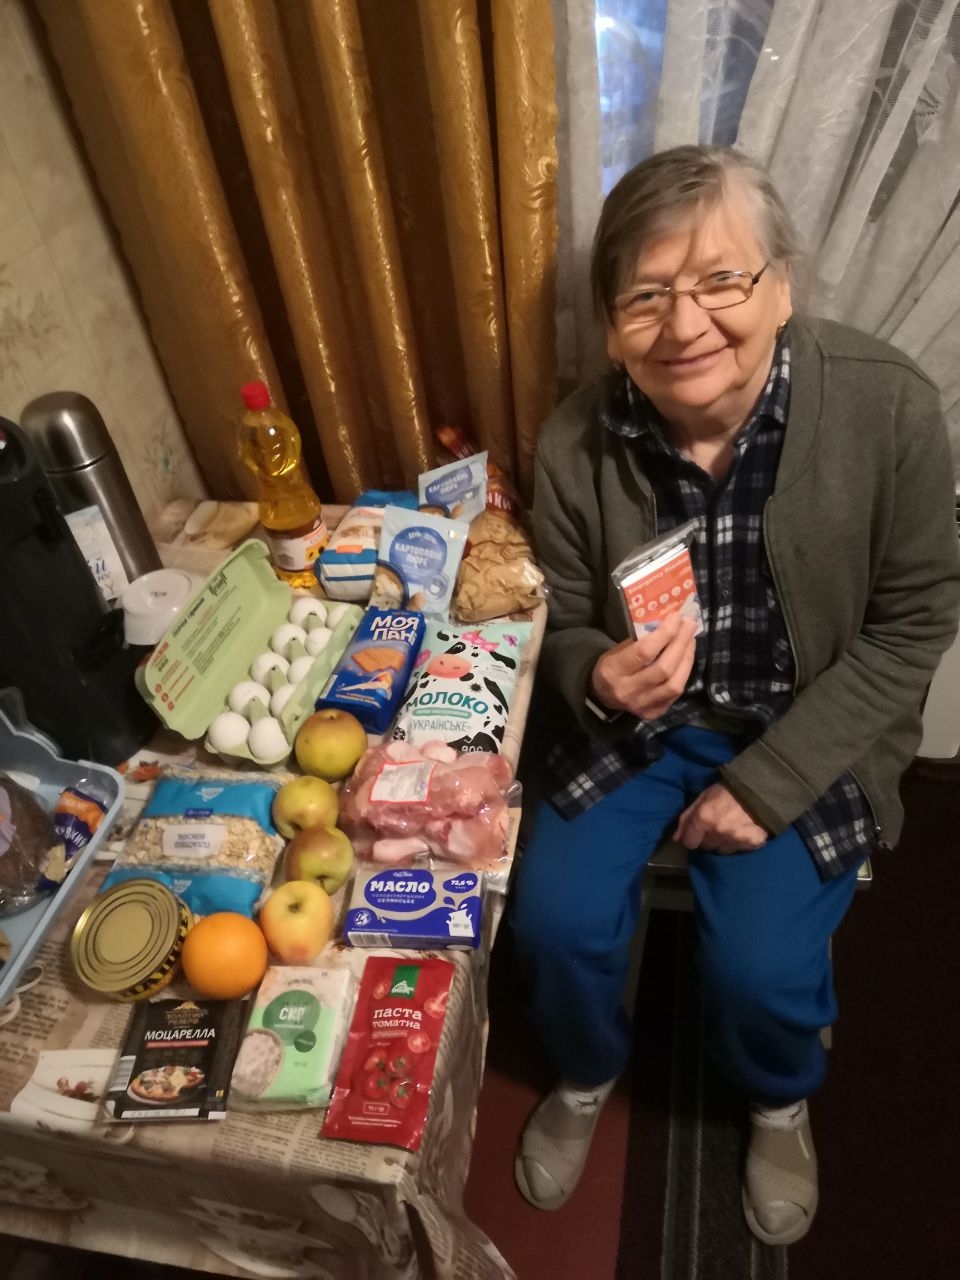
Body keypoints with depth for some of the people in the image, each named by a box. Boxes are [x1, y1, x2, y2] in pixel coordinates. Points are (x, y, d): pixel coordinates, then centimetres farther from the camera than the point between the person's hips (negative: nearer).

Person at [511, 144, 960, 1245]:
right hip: (637, 717, 2)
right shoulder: (575, 442, -15)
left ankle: (779, 1100, 27)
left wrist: (768, 781, -16)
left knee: (759, 964, -14)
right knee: (555, 917, -10)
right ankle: (586, 1072, 29)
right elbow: (564, 626, -2)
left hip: (807, 733, -1)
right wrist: (600, 679, -27)